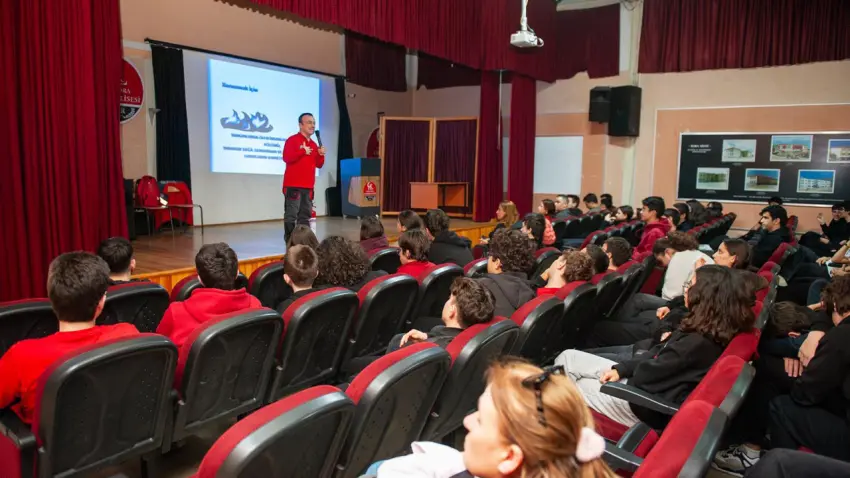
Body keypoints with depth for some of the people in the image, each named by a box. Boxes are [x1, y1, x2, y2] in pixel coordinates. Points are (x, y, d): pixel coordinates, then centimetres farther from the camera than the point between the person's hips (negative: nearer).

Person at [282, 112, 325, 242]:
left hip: (308, 186, 7)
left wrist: (321, 155, -1)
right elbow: (287, 158, -17)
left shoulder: (314, 144, 17)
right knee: (291, 215, -8)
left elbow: (318, 164, 17)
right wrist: (303, 151, -16)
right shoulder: (292, 140, -4)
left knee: (305, 215, 9)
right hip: (293, 185, -7)